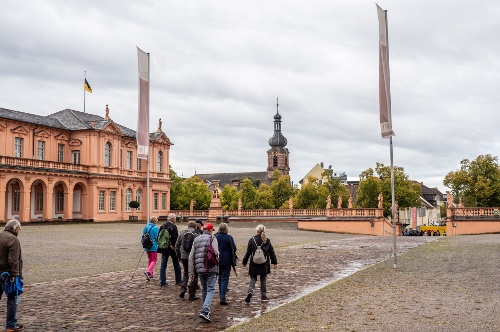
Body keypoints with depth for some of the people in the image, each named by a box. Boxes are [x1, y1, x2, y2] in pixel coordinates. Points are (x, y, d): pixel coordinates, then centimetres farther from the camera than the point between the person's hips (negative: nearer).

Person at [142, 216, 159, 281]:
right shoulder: (155, 228, -14)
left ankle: (151, 274, 22)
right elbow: (157, 237, -13)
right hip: (153, 247, -7)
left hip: (147, 247, 7)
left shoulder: (145, 227, 6)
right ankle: (148, 271, -21)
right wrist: (158, 245, 3)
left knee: (150, 259, 18)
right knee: (154, 260, -1)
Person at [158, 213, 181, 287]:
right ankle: (178, 281, 20)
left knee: (163, 265, 8)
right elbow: (176, 239, -18)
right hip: (172, 249, -4)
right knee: (176, 265, 11)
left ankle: (162, 282, 5)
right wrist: (175, 247, -7)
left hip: (164, 249, 4)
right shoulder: (173, 227, -15)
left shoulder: (162, 226, 3)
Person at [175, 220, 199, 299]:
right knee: (194, 275, 8)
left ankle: (183, 289, 5)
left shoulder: (182, 233, 6)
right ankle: (191, 294, 9)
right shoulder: (196, 234, -7)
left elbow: (177, 245, 10)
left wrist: (179, 256, 19)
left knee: (185, 273, 23)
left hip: (184, 256, 4)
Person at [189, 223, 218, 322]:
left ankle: (206, 310, 28)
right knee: (211, 289, -4)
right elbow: (216, 253, -15)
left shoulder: (196, 240, 13)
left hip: (200, 269, 5)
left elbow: (191, 257, 11)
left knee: (204, 290, 19)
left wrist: (191, 272, 14)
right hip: (211, 269, -5)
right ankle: (204, 311, -18)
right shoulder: (212, 238, -3)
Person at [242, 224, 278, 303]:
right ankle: (263, 296, 15)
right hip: (264, 264, 1)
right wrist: (275, 262, 14)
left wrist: (244, 262, 6)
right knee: (263, 280, 11)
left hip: (254, 264, -1)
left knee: (253, 278, 10)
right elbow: (271, 252, 5)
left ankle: (250, 291, -12)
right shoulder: (267, 240, 0)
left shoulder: (252, 240, -6)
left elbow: (248, 252, -3)